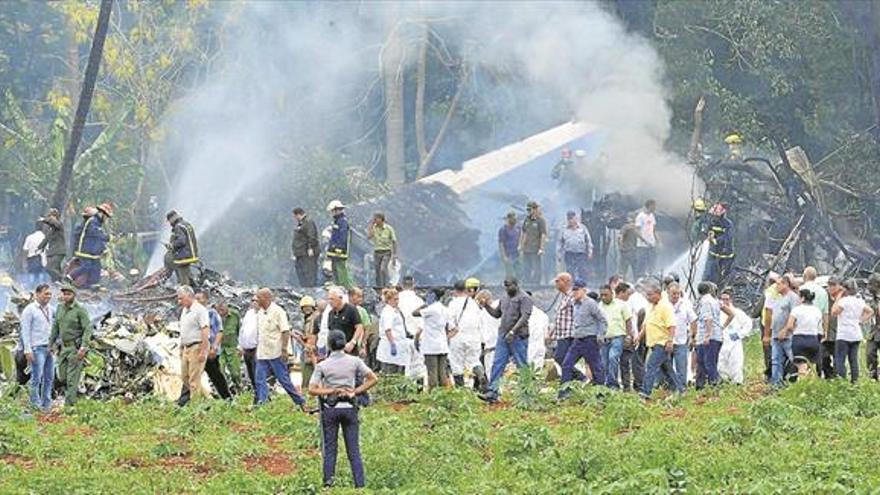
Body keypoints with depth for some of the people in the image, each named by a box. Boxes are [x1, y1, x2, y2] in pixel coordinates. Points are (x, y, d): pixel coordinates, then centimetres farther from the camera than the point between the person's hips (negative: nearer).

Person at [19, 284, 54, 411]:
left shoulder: (50, 310, 13)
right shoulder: (30, 310, -6)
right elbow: (25, 331, -9)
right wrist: (27, 350, -14)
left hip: (49, 348, 7)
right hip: (37, 348, -6)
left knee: (49, 377, 7)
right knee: (37, 378, -6)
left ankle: (47, 404, 15)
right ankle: (36, 404, 1)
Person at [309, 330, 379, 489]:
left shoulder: (322, 366, -4)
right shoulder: (354, 362, -1)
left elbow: (312, 390, -9)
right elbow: (373, 379, -1)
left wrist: (333, 390, -8)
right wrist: (355, 392, -2)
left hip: (330, 409, -1)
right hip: (349, 407, 1)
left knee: (330, 449, 8)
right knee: (354, 450, 5)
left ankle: (329, 479, -3)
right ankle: (360, 484, 1)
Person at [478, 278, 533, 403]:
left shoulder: (524, 298, -7)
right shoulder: (504, 298, 17)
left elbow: (525, 317, -17)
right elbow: (496, 314, 25)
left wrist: (513, 331, -25)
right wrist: (486, 305, 9)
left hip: (518, 337, -7)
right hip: (503, 337, 7)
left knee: (522, 366, 0)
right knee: (497, 364, -2)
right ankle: (492, 393, -6)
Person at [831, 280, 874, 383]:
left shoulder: (844, 300, -12)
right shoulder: (860, 301, 10)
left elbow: (834, 312, -18)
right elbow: (870, 312, 14)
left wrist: (837, 300, -9)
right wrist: (861, 321, 11)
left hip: (844, 335, -7)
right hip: (856, 335, 7)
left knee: (840, 360, -6)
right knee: (854, 360, 12)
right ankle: (855, 380, 10)